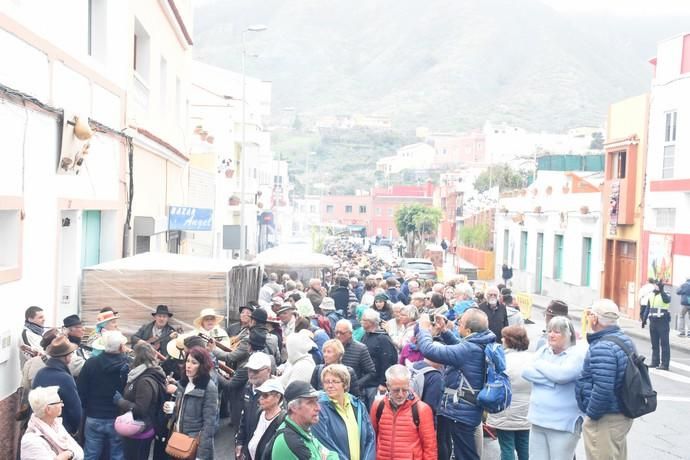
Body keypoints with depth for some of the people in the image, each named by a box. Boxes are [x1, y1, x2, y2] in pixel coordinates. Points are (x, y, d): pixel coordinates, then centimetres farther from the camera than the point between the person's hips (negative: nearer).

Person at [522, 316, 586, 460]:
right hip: (538, 419, 6)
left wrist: (540, 364, -7)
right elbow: (526, 372, -3)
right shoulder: (543, 350, 10)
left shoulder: (579, 353, -8)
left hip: (563, 424, -6)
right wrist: (551, 379, -16)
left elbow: (562, 374, -24)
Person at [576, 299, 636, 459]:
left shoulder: (602, 347, -24)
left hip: (605, 420, -10)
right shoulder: (625, 340, 8)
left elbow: (602, 389, -31)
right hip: (623, 415, 10)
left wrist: (591, 414, -17)